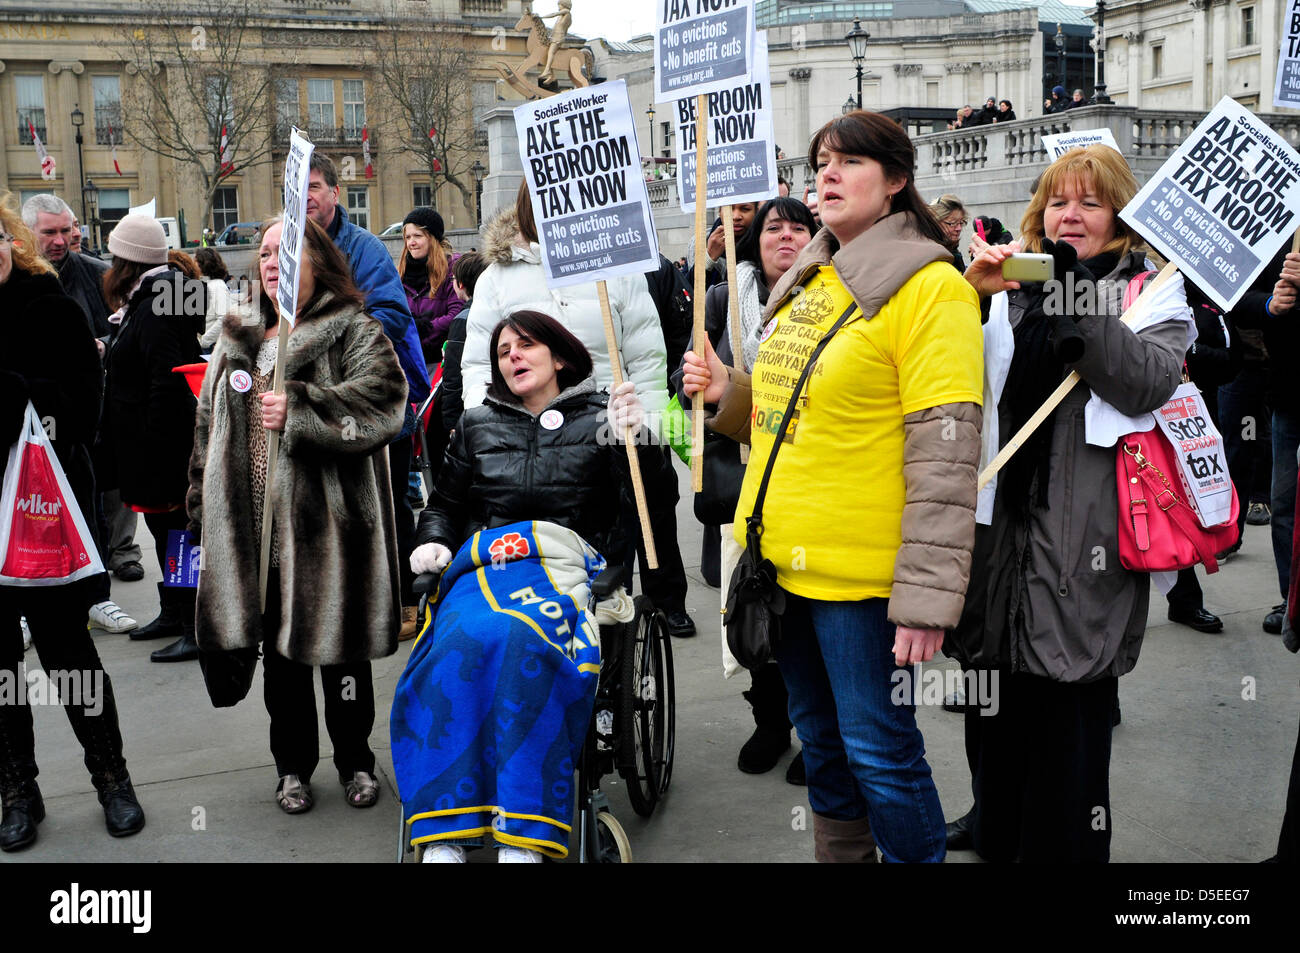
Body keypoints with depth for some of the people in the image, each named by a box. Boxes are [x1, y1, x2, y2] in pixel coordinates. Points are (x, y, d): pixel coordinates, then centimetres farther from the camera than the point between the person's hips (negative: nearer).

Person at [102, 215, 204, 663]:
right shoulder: (147, 303, 13)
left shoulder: (152, 311, -19)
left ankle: (198, 628, -1)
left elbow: (167, 382, -24)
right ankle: (173, 613, 31)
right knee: (164, 526, 18)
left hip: (158, 443, -11)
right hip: (149, 444, 11)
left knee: (173, 529, -6)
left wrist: (151, 443, -22)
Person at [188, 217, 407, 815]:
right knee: (278, 648, 12)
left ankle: (355, 761, 24)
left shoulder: (355, 332, -2)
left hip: (328, 522, -5)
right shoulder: (236, 340, 18)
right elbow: (208, 426, 20)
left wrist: (298, 409, -27)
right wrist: (203, 510, 17)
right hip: (253, 526, 5)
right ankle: (293, 765, 27)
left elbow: (382, 398, -19)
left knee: (338, 647, 5)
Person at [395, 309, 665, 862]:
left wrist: (635, 439, -14)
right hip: (485, 560, 3)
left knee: (522, 639, -36)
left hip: (566, 561, -3)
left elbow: (646, 496, 5)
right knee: (461, 640, -32)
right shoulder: (477, 426, 27)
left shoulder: (599, 418, 17)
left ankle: (523, 840, -36)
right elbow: (445, 502, 32)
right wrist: (434, 541, 11)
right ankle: (445, 836, -33)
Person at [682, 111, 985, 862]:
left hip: (861, 570, -8)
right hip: (783, 555, 8)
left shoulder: (927, 285, -12)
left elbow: (945, 453, -18)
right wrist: (730, 393, 4)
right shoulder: (805, 280, 12)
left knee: (879, 752, 2)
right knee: (822, 743, 19)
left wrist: (926, 595, -21)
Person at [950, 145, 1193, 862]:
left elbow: (1148, 383, -12)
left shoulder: (1152, 288, 6)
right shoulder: (1012, 285, 15)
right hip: (1000, 520, 4)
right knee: (993, 698, 15)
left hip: (1083, 537, -4)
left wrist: (1080, 304, -23)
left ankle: (1063, 842, 16)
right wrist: (968, 294, -13)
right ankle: (995, 833, 33)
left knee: (1069, 712, 0)